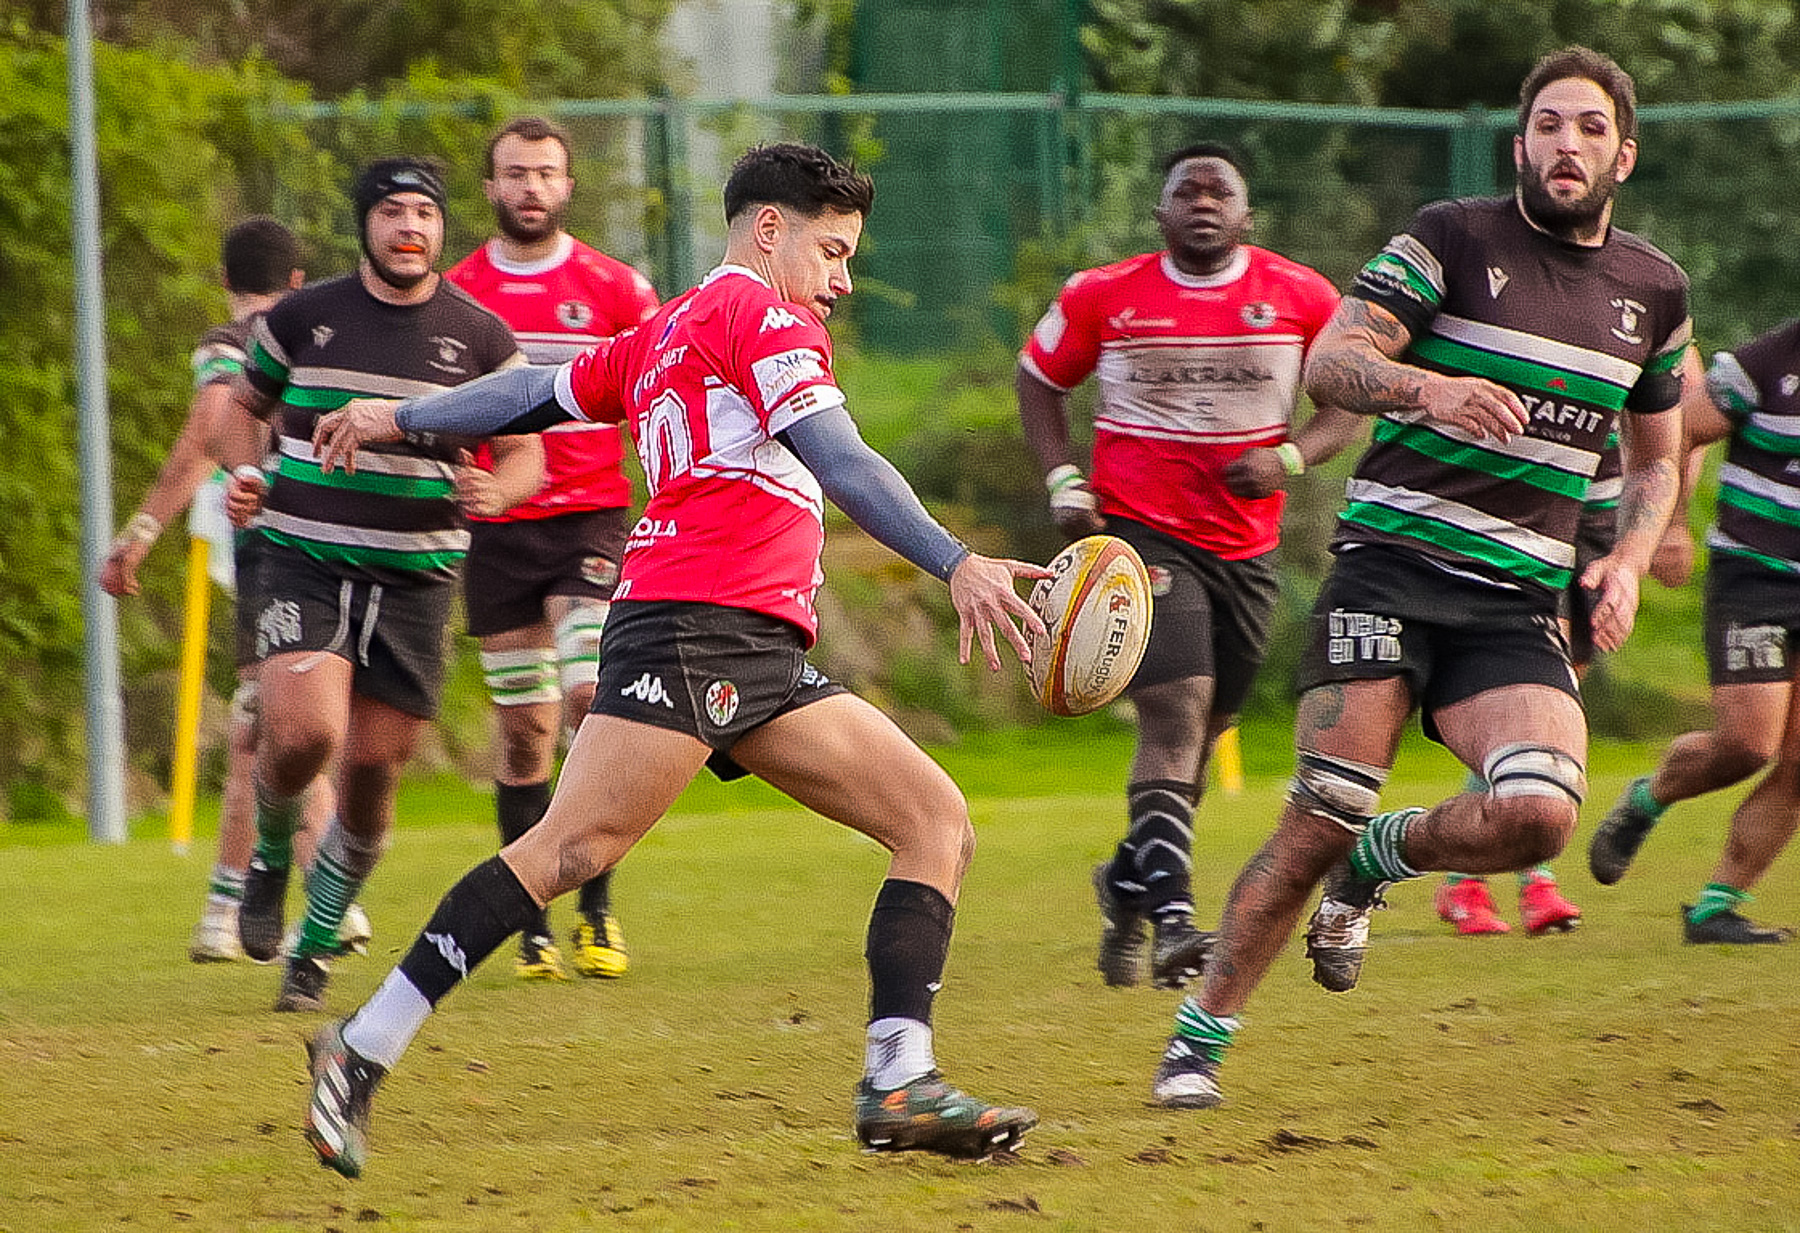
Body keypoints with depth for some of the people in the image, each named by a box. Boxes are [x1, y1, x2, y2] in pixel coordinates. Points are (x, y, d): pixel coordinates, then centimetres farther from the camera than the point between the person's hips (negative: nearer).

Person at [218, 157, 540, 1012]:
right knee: (304, 732, -23)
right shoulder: (303, 318, 2)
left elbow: (527, 453, 8)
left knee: (372, 769, 1)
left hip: (415, 578, 1)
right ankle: (270, 853, 11)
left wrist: (498, 488, -15)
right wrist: (243, 474, 0)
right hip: (304, 559, -1)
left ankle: (315, 948, 22)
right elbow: (248, 404, 19)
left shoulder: (481, 337, 2)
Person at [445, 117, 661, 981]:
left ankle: (596, 910, -6)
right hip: (494, 530, 2)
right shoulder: (455, 293, 6)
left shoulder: (614, 289, 2)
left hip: (590, 520, -1)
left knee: (590, 700, -17)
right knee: (525, 732, 2)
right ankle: (534, 928, 9)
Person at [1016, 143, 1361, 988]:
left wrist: (1290, 458, -10)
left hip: (1248, 545, 4)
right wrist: (1063, 482, -1)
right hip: (1141, 531, -4)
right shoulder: (1103, 297, -2)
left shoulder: (1301, 297, 1)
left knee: (1202, 734, 14)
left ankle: (1128, 886, 37)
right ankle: (1172, 918, -29)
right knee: (1176, 715, -21)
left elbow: (1350, 402, 9)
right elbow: (1039, 380, 13)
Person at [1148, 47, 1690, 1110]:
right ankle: (1197, 1041, 5)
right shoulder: (1453, 239, 1)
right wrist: (1428, 387, -28)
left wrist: (1627, 561, 6)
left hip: (1518, 602, 3)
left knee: (1538, 815, -22)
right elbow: (1329, 364, -8)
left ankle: (1375, 864, 11)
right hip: (1392, 565, -3)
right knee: (1322, 816, -12)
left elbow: (1655, 463, 26)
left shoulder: (1655, 291, 14)